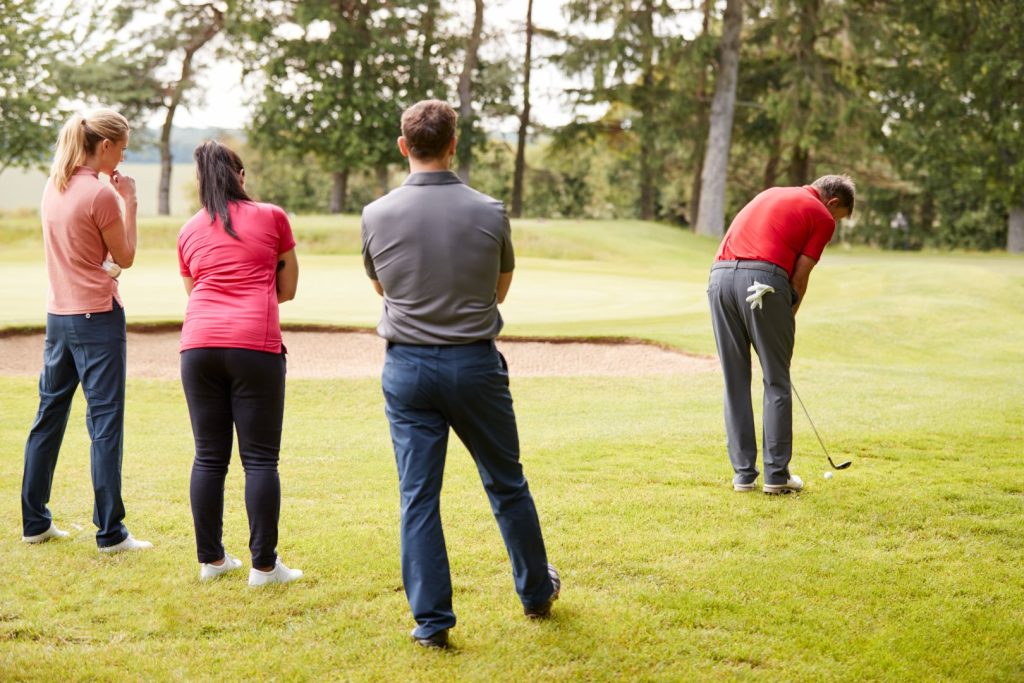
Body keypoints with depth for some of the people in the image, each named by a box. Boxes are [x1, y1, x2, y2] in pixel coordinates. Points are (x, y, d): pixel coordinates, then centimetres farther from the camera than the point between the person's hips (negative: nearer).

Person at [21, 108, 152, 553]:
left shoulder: (54, 186, 8)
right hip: (97, 317, -8)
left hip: (58, 315, 8)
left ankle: (35, 522, 22)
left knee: (49, 416, 14)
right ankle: (110, 533, 0)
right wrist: (129, 201, 0)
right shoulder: (100, 194, -15)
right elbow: (124, 258, -6)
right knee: (105, 422, -3)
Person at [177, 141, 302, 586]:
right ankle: (264, 565, 1)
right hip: (254, 345, -3)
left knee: (209, 457, 10)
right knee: (260, 459, 0)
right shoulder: (271, 218, 8)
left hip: (199, 344, 3)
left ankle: (210, 559, 15)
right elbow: (287, 289, 13)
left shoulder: (188, 232, 16)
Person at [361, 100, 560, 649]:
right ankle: (536, 591, 32)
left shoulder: (377, 216, -7)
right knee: (506, 484, 16)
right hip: (475, 362, 0)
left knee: (418, 496, 5)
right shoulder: (489, 212, -7)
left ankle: (431, 619, 5)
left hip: (407, 367, 0)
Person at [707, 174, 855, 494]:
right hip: (764, 282, -5)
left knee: (735, 383, 11)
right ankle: (776, 475, 7)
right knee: (776, 382, 6)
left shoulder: (771, 194, 30)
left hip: (720, 274, 6)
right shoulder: (822, 217, 10)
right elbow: (799, 277, 3)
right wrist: (787, 319, 15)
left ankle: (743, 473, 13)